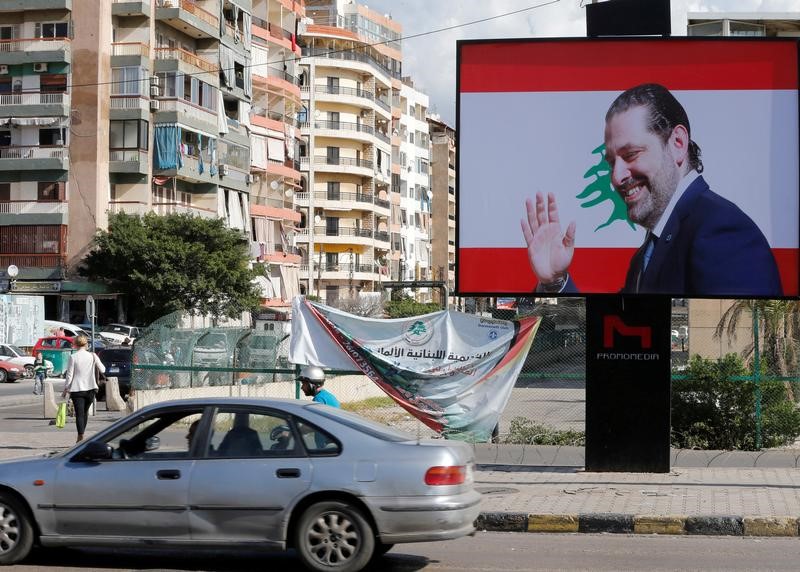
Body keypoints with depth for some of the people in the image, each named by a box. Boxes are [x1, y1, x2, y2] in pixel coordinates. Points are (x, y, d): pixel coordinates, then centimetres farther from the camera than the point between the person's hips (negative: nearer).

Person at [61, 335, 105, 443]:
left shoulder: (73, 357, -9)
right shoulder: (92, 356, -2)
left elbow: (69, 375, -6)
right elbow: (102, 370, 6)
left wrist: (65, 389, 3)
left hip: (77, 389, -3)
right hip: (90, 389, 3)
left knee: (79, 413, -4)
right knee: (85, 412, 18)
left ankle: (81, 436, -13)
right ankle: (81, 434, 26)